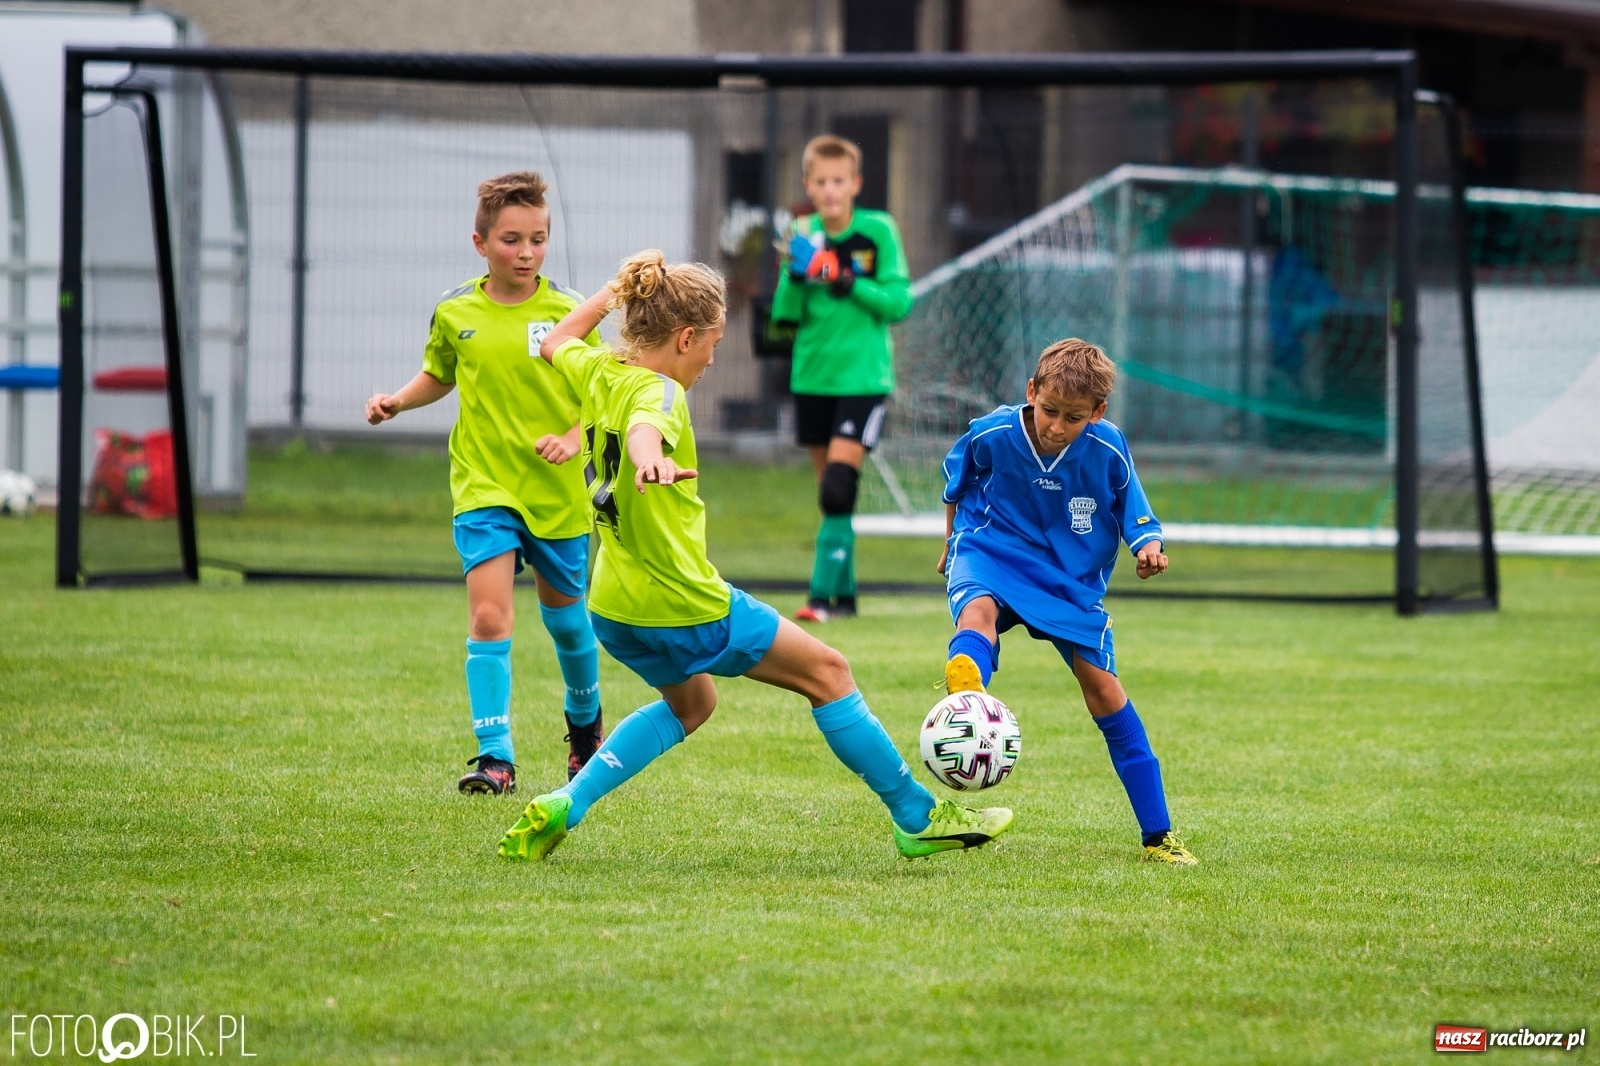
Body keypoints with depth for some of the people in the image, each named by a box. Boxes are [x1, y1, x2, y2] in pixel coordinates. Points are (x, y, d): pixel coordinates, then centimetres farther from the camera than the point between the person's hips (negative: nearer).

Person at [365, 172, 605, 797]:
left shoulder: (568, 313, -6)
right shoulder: (454, 313, 0)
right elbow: (439, 376, 19)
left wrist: (574, 438, -20)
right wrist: (397, 401, 2)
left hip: (558, 493, 0)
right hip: (483, 488, 0)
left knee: (565, 617, 16)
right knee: (488, 616, -16)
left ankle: (585, 723, 43)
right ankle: (495, 757, -15)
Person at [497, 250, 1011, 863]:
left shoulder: (599, 373, 4)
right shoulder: (658, 391, -19)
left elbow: (556, 343, 28)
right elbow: (642, 425, -45)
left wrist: (615, 292, 31)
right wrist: (649, 461, -66)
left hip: (613, 608, 9)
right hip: (685, 606, -9)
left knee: (690, 703, 33)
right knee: (827, 673, 6)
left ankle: (564, 808, 16)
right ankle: (918, 819, 11)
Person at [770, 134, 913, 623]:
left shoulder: (878, 231, -6)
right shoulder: (804, 235, 4)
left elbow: (899, 302, -9)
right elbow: (785, 313, 2)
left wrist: (851, 285, -21)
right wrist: (795, 277, -16)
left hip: (863, 376, -4)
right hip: (812, 377, 4)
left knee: (838, 486, -15)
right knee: (829, 492, 9)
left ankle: (823, 593, -14)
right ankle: (844, 593, 19)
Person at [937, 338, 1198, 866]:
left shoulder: (1108, 449, -15)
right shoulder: (990, 435, -16)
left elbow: (1135, 517, -1)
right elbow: (957, 483, 8)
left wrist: (1148, 547, -23)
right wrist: (952, 540, 20)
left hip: (1072, 577, 2)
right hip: (993, 556, -2)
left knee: (1105, 692, -1)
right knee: (977, 612, -38)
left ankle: (1158, 836, 8)